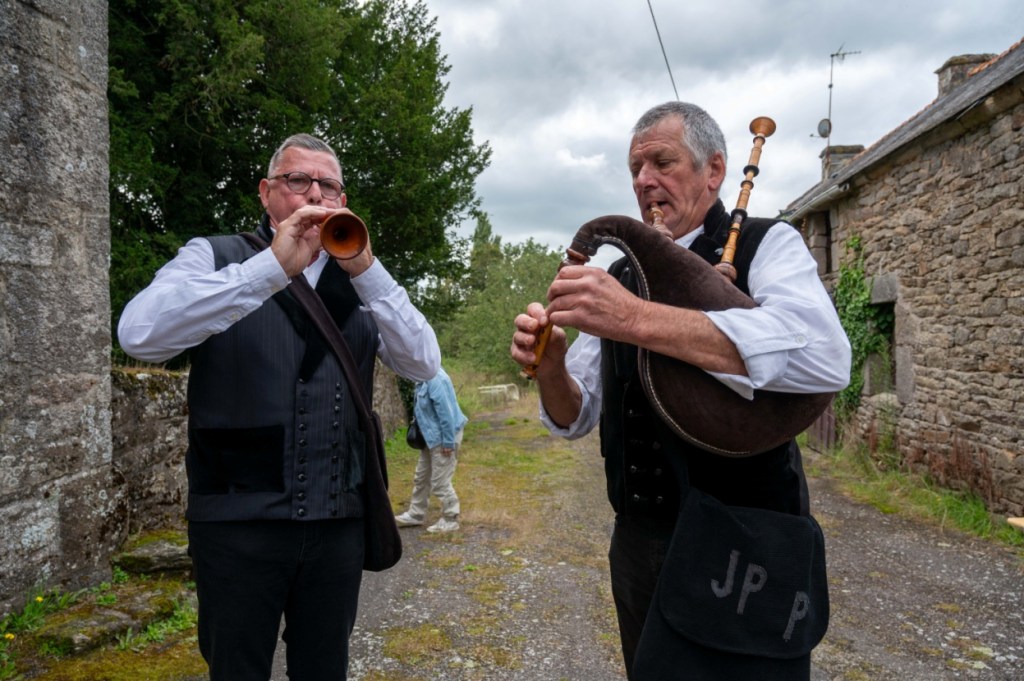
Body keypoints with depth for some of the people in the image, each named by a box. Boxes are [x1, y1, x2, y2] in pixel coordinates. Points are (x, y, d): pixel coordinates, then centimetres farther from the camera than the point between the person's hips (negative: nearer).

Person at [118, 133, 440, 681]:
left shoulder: (358, 279, 8)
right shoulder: (215, 257, 0)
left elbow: (423, 364, -3)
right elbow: (139, 333, -18)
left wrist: (366, 270, -15)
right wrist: (274, 266, -24)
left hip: (338, 518, 3)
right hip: (240, 518, -3)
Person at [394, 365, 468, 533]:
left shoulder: (435, 379, -26)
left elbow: (445, 411, -25)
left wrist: (448, 442, -21)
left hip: (442, 438, -10)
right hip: (431, 437, 10)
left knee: (440, 482, 0)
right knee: (421, 478, 19)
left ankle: (450, 520, 15)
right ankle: (415, 514, 32)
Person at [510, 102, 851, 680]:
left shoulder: (768, 246, -6)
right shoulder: (622, 276, 8)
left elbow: (824, 357, -29)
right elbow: (576, 418, 8)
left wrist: (636, 320, -34)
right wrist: (549, 367, -15)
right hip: (639, 542, 5)